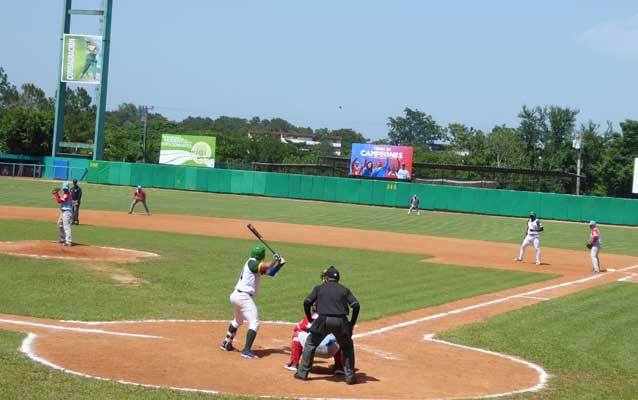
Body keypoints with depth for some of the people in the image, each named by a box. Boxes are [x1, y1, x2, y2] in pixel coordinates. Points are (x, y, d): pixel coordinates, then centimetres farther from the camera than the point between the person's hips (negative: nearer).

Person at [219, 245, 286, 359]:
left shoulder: (253, 263, 14)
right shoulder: (252, 262, -13)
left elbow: (270, 272, 15)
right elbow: (267, 266, -29)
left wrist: (279, 264, 1)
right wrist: (275, 259, -10)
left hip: (235, 295, 10)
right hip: (244, 297, -10)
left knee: (237, 321, 29)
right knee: (254, 323, -11)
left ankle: (226, 344, 40)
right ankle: (246, 350, -20)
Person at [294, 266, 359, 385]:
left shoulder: (319, 288, 14)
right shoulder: (344, 290, 16)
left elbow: (307, 302, 4)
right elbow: (356, 305, 4)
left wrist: (310, 318, 17)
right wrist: (352, 323, 11)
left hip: (323, 321, -1)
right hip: (341, 322, 1)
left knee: (310, 344, 17)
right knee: (347, 347, 19)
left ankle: (303, 373, 15)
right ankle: (350, 376, 14)